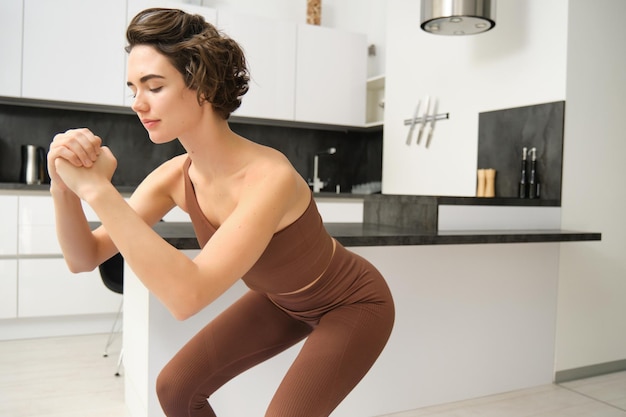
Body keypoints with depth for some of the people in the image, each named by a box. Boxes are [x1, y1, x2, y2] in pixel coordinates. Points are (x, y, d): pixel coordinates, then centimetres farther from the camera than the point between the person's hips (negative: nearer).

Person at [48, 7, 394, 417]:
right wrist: (65, 188, -29)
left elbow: (188, 295, -48)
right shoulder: (175, 176, -15)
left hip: (354, 305, -6)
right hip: (284, 299, 6)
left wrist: (97, 189, -44)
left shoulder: (269, 177, -37)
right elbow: (84, 258, -10)